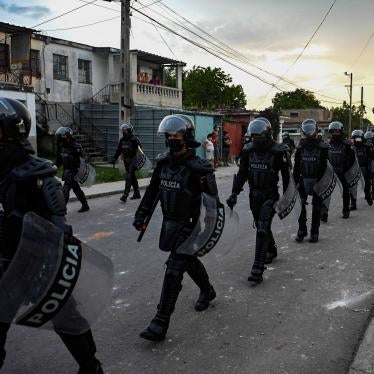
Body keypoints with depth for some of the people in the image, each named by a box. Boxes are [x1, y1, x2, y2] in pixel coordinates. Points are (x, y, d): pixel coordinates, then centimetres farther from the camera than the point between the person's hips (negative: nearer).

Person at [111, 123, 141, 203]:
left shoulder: (134, 139, -13)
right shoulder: (122, 140, 9)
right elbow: (118, 150, 16)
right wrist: (114, 159, 8)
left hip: (133, 161, -7)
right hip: (126, 161, 7)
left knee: (129, 177, -14)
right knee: (133, 177, 14)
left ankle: (125, 195, -18)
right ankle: (137, 194, 24)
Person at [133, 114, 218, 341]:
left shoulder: (198, 168, -18)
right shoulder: (163, 162, 2)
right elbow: (153, 190, 11)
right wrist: (141, 214, 8)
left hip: (188, 225, -7)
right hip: (169, 222, 7)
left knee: (174, 270, -9)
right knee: (189, 261, 24)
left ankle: (161, 324, -4)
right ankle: (207, 291, 50)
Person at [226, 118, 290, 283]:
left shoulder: (278, 151, -11)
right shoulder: (248, 150, 2)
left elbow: (286, 176, -6)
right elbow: (242, 173, 5)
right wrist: (234, 193, -3)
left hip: (270, 195, -5)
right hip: (254, 195, 5)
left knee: (262, 229, -15)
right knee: (261, 227, 18)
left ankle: (258, 268, -15)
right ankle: (271, 250, 46)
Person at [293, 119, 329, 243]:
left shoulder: (322, 146, -3)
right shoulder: (300, 147, 6)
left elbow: (325, 166, -4)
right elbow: (296, 166, 9)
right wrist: (296, 180, 4)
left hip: (317, 180, -2)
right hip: (304, 179, 2)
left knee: (316, 207, 5)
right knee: (301, 206, 0)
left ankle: (314, 232, 13)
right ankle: (301, 230, 12)